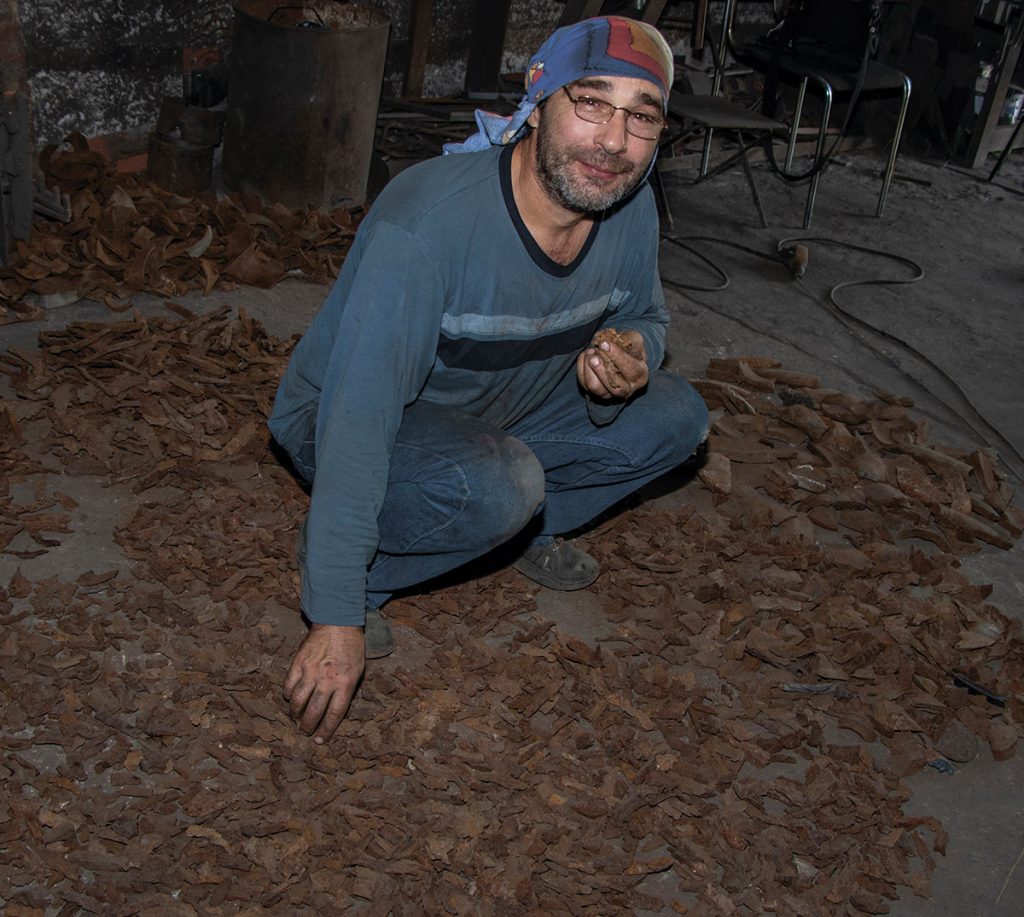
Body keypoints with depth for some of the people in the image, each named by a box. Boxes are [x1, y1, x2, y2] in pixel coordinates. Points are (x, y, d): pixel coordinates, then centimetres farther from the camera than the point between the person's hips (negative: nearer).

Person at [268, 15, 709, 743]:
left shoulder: (632, 207, -14)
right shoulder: (427, 223, -35)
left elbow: (645, 318, 6)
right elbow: (358, 420, -36)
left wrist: (633, 357, -21)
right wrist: (336, 621, -36)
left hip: (500, 412, 7)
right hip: (340, 421, -6)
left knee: (676, 416, -4)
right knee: (497, 484, -36)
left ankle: (524, 527, 12)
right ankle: (342, 560, -8)